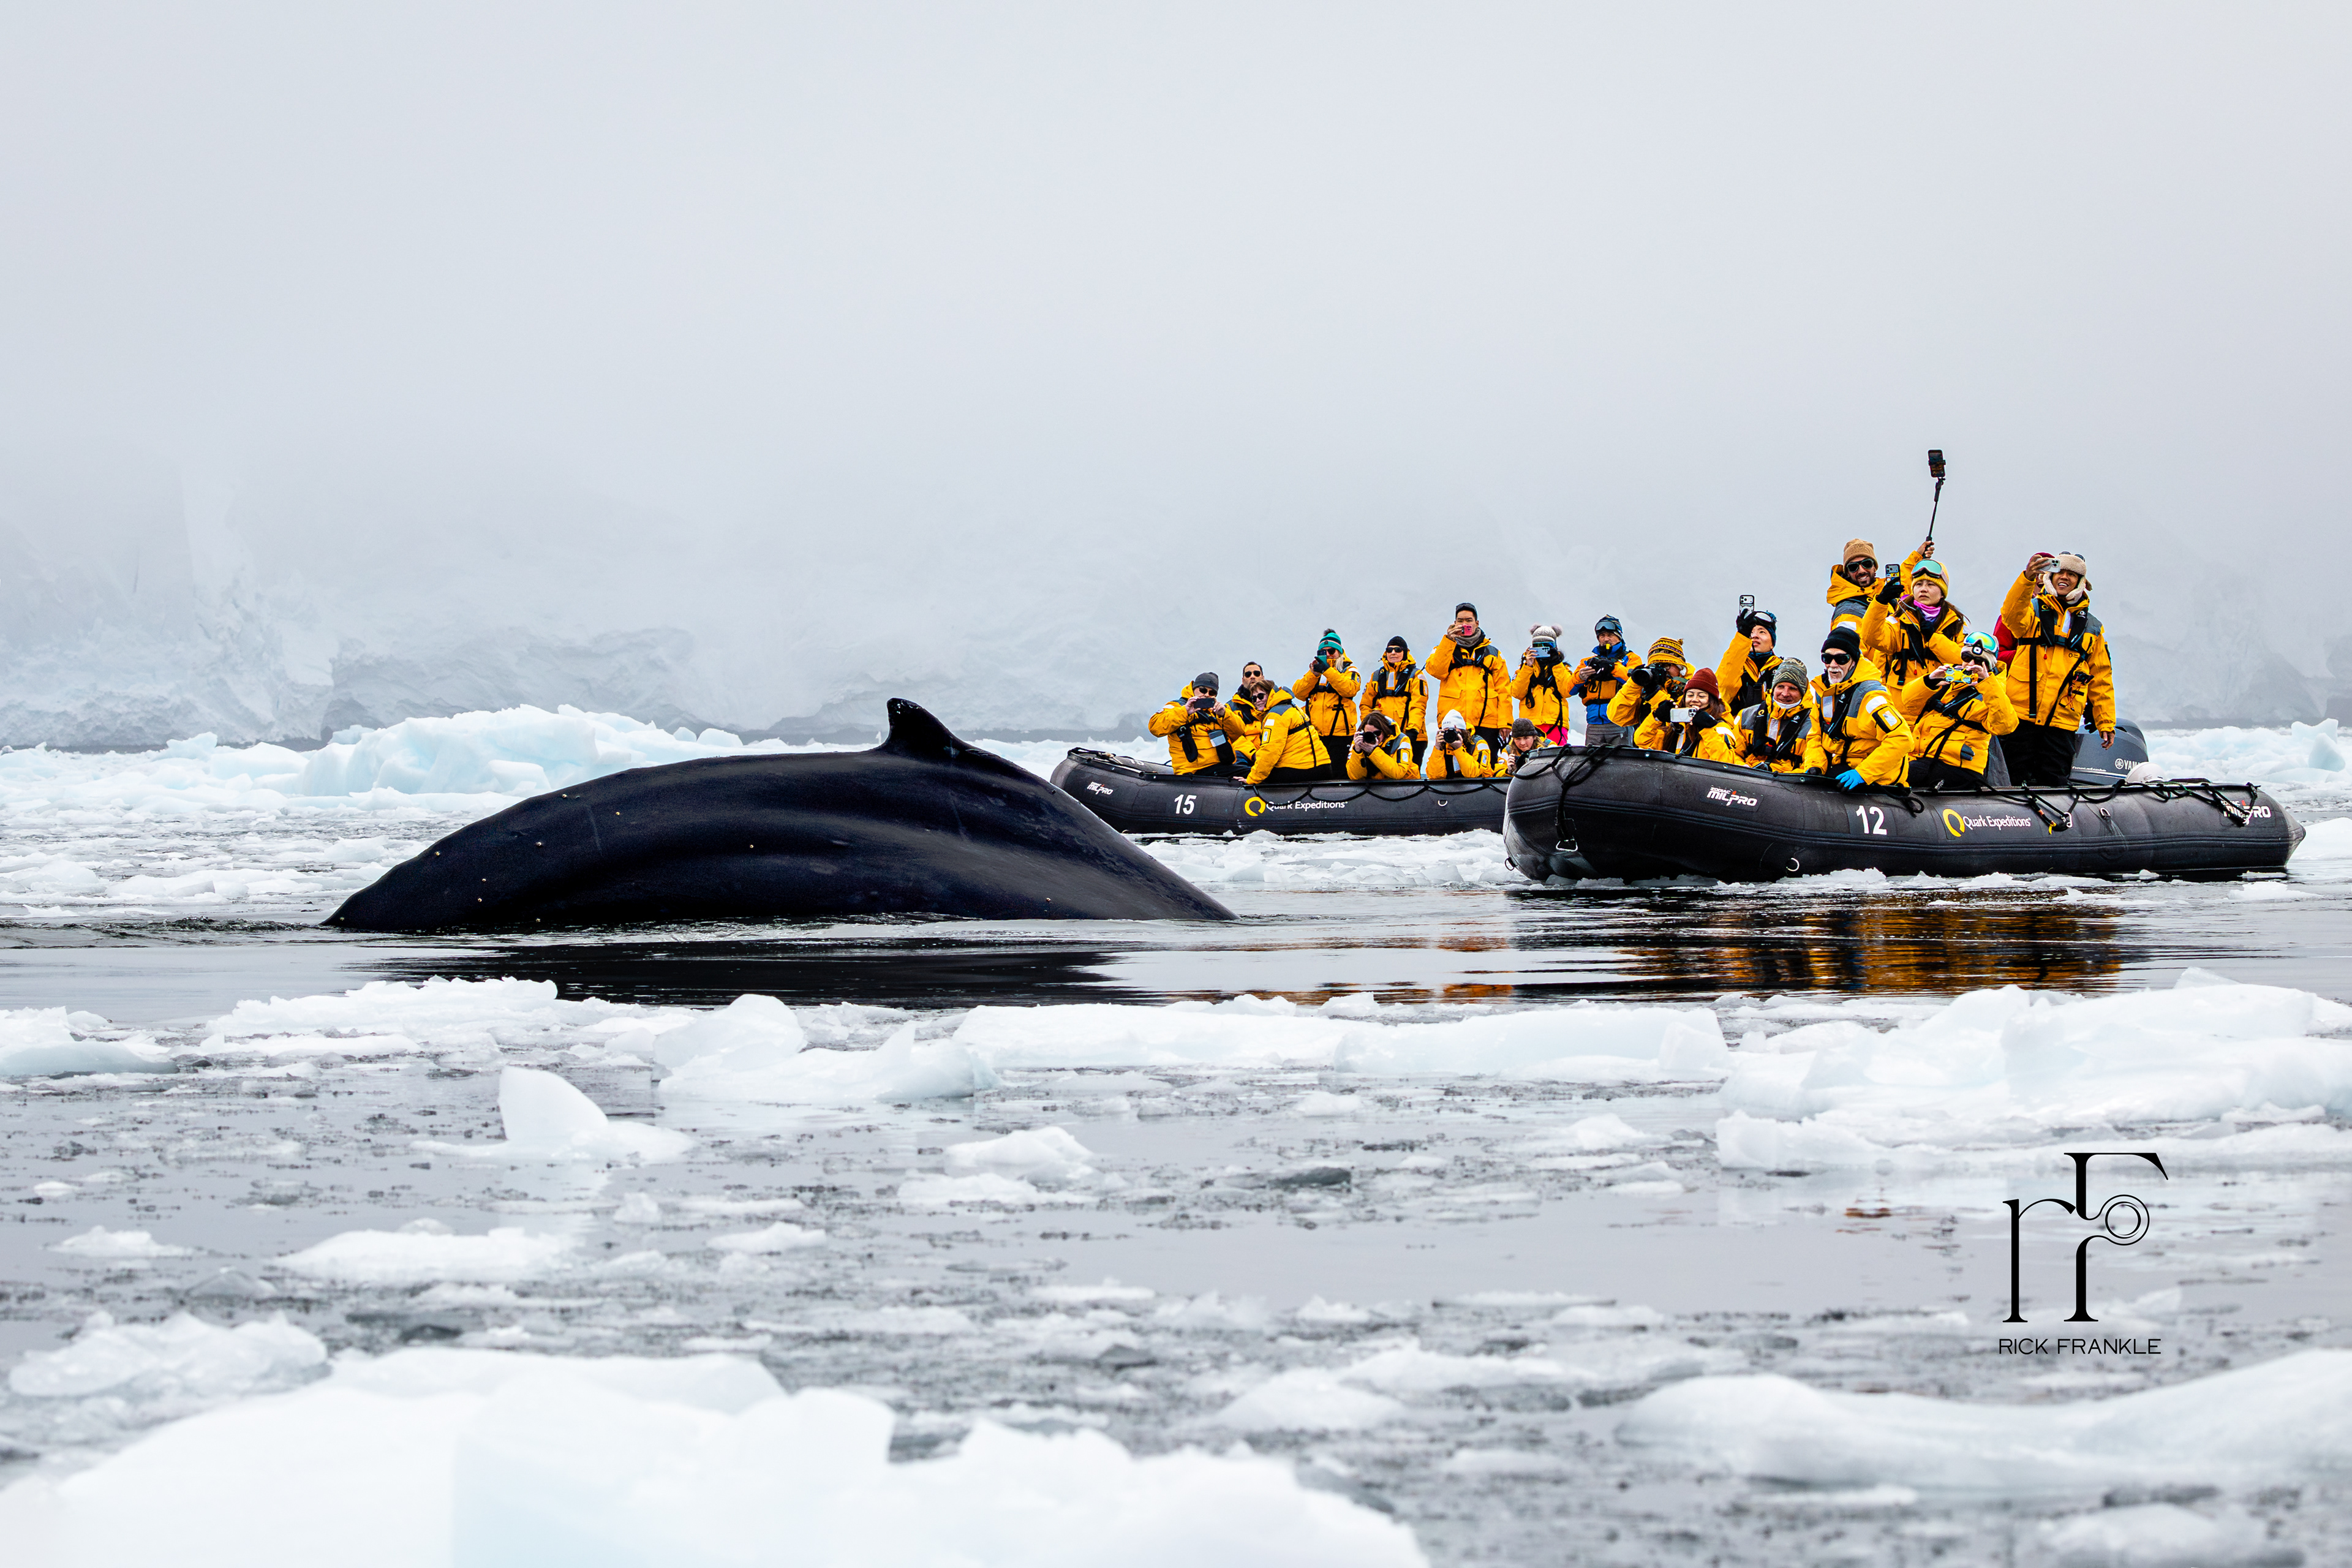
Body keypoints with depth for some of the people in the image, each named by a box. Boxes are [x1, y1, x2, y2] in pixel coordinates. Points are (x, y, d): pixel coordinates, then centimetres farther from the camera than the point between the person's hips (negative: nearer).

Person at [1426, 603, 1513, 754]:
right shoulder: (1445, 650, 17)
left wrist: (1505, 723, 1)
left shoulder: (1492, 654, 18)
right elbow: (1436, 670, -6)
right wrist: (1448, 640, -13)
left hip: (1486, 723, 1)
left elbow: (1503, 691, 12)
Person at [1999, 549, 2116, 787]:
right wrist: (2027, 579, -35)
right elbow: (2013, 615, -17)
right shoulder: (2034, 610, 8)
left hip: (2062, 720, 2)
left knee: (2056, 782, -2)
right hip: (2023, 713, -1)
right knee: (2021, 780, -2)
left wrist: (2106, 722, 14)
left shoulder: (2092, 628, 16)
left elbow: (2101, 679, 19)